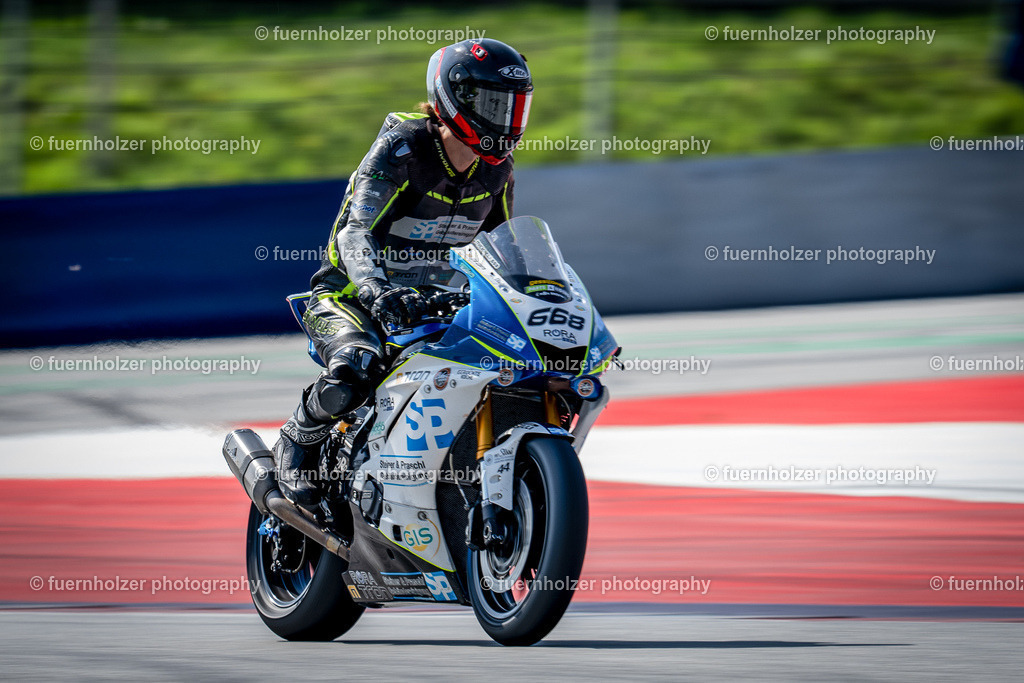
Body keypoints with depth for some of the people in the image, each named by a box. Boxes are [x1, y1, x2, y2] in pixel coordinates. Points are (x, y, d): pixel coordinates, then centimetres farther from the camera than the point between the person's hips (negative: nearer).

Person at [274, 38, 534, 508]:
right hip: (349, 296, -6)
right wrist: (378, 291, -51)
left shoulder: (495, 168, 1)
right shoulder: (400, 150, -20)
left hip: (431, 303, 7)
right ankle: (297, 443, -7)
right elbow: (353, 232, -32)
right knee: (355, 372, -38)